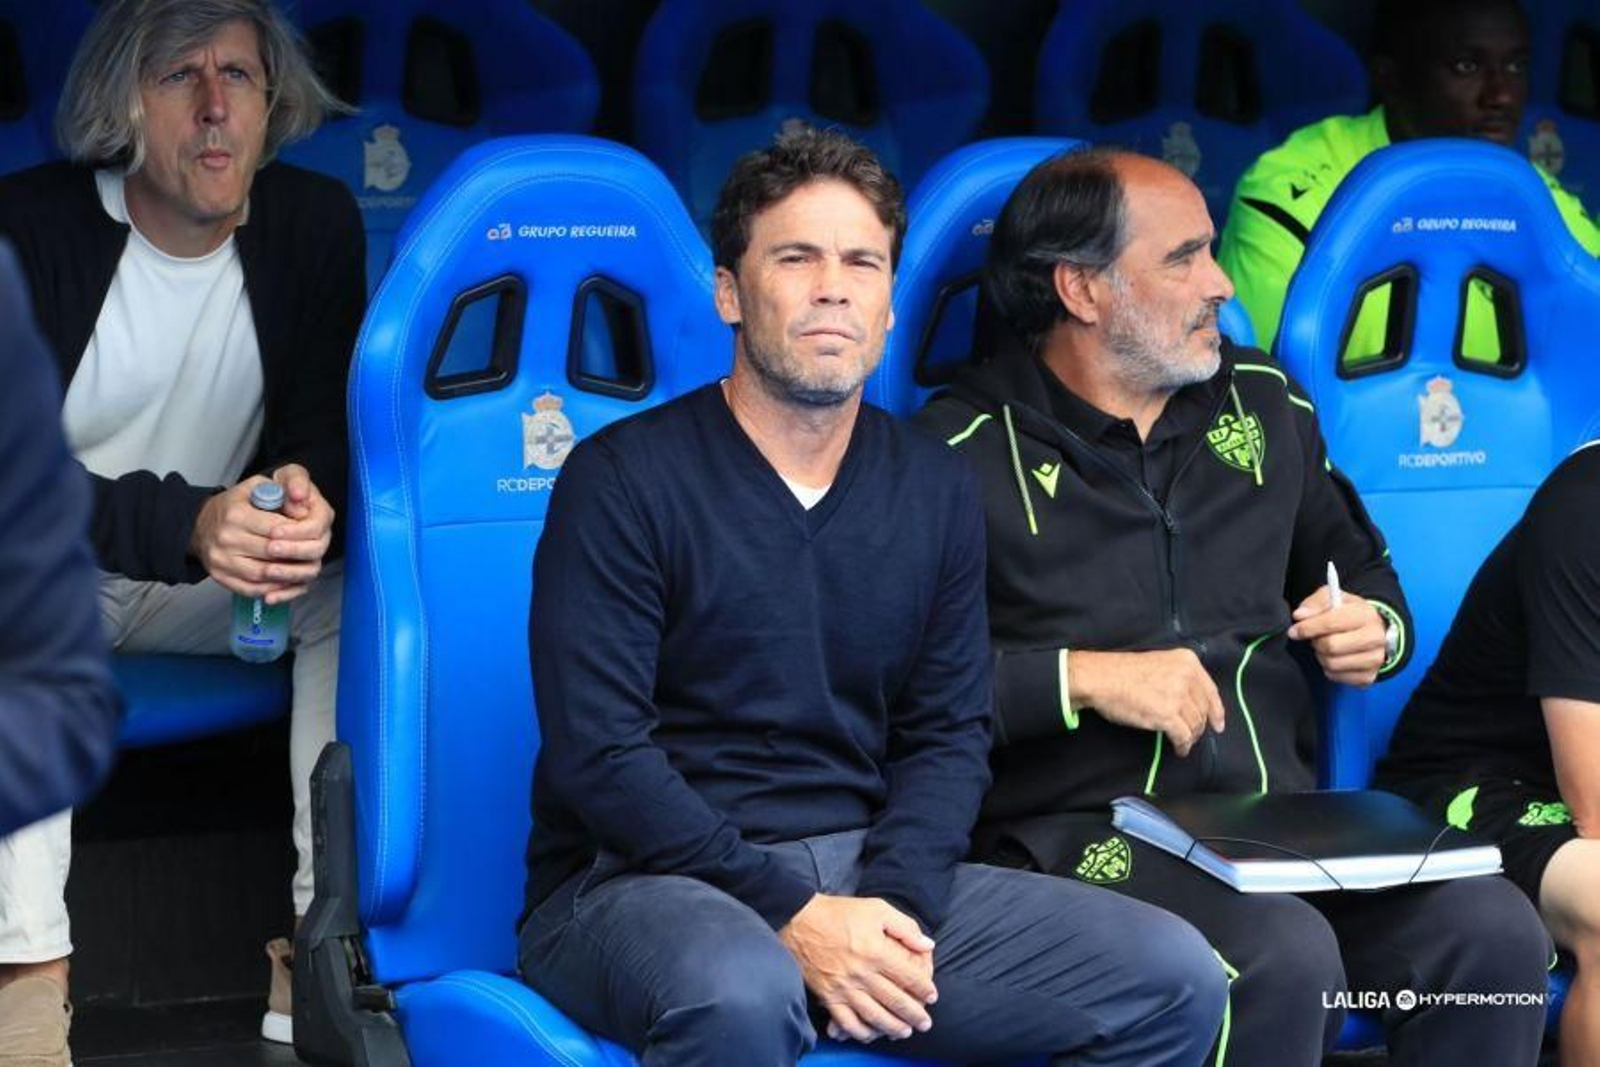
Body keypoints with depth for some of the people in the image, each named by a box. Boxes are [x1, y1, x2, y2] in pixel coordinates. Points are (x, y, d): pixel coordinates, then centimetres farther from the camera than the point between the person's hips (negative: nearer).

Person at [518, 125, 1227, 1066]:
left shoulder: (938, 492, 10)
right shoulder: (623, 480, -6)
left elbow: (950, 732, 9)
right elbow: (597, 754, -13)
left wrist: (894, 902, -12)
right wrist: (793, 916, -20)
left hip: (873, 873, 5)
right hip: (646, 878, -5)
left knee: (1176, 979, -10)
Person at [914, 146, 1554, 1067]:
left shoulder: (1264, 404, 17)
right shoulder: (964, 454, -2)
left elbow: (1370, 578, 29)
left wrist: (1375, 632, 6)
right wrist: (1081, 678, -16)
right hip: (1089, 838, -5)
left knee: (1496, 935, -21)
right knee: (1286, 960, -34)